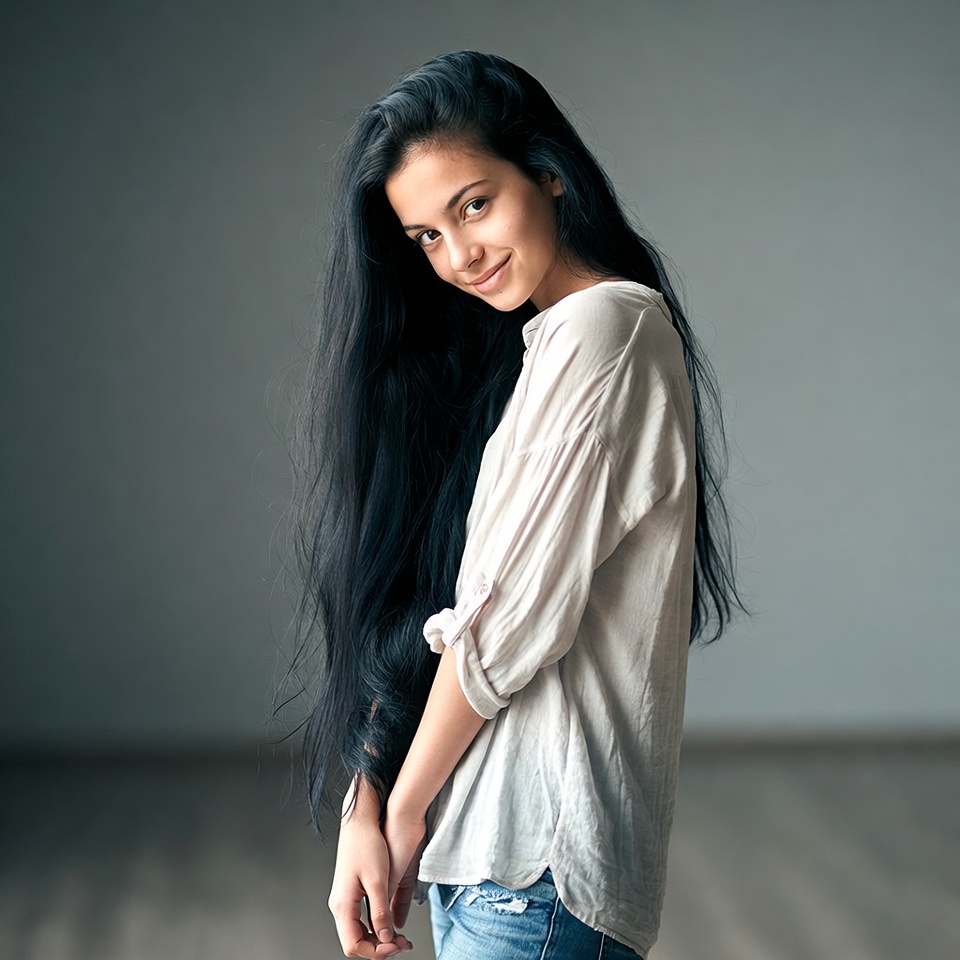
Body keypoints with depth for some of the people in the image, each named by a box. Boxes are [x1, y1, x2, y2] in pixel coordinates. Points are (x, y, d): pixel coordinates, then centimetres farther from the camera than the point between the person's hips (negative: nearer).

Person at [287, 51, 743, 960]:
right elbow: (414, 615, 8)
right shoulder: (517, 348, 14)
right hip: (483, 838, 8)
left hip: (538, 856, -8)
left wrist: (404, 806, -3)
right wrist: (364, 809, 0)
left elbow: (507, 622, -15)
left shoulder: (605, 327, -13)